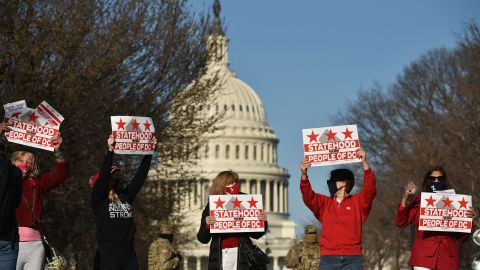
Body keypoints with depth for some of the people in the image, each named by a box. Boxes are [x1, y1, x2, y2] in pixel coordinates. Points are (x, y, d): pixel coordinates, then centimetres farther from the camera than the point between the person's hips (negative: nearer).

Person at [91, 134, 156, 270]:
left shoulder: (127, 197, 14)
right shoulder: (99, 200, 0)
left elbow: (140, 176, 11)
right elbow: (102, 175, -13)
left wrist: (149, 153, 5)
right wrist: (110, 150, -19)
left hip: (129, 253, 5)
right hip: (107, 255, -5)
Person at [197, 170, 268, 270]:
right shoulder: (211, 207, 7)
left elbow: (256, 235, 13)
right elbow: (203, 239, 6)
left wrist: (262, 221, -6)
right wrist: (206, 225, -13)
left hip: (242, 255, 0)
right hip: (220, 256, 0)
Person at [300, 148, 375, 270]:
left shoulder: (357, 202, 8)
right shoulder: (324, 203, 14)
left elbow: (370, 190, -7)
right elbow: (308, 196, 0)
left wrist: (364, 163, -19)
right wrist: (304, 174, -19)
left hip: (352, 259, -2)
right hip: (328, 259, 2)